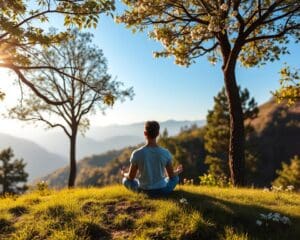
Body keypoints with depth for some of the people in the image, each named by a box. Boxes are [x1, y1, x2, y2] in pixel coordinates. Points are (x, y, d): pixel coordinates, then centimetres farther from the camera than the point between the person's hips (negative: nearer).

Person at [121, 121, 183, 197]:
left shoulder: (136, 154, -18)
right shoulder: (166, 153, -15)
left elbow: (131, 177, -7)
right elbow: (171, 175, -2)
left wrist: (123, 174, 17)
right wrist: (178, 172, 21)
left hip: (144, 190, -1)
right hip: (162, 190, 2)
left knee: (125, 180, 26)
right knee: (176, 178, 30)